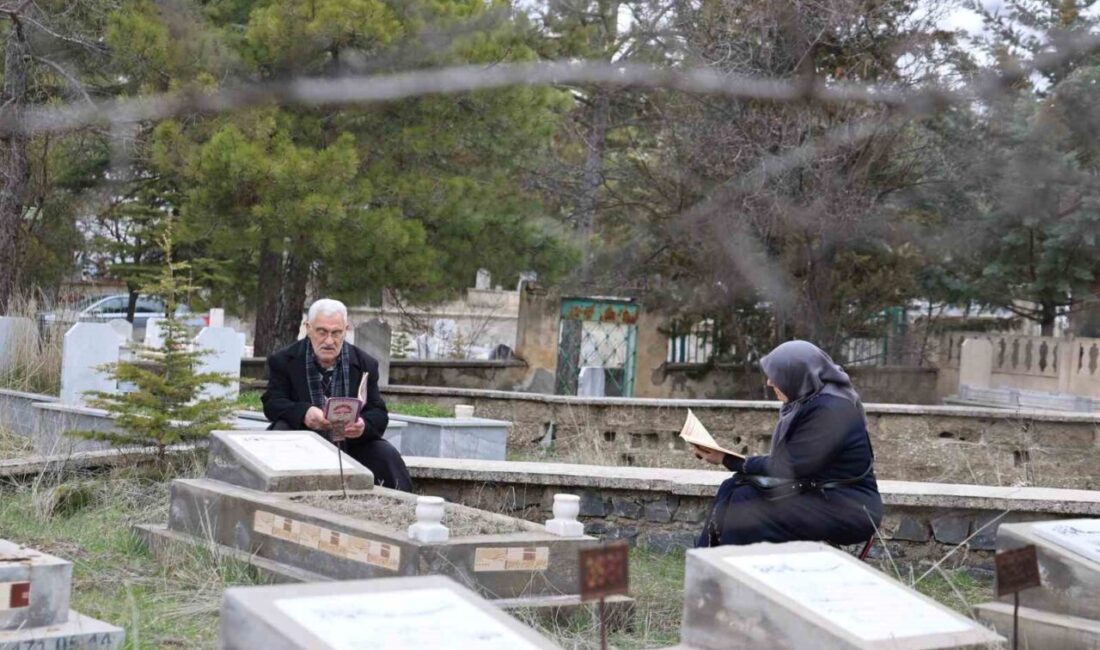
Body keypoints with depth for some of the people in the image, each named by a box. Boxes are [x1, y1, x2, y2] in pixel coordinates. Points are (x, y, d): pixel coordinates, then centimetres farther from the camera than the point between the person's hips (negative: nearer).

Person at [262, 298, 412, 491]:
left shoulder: (365, 364, 4)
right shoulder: (283, 361, 1)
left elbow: (378, 414, 0)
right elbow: (271, 403, -9)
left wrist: (364, 426, -27)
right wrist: (303, 413, -31)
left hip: (351, 442, 1)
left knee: (388, 456, -22)